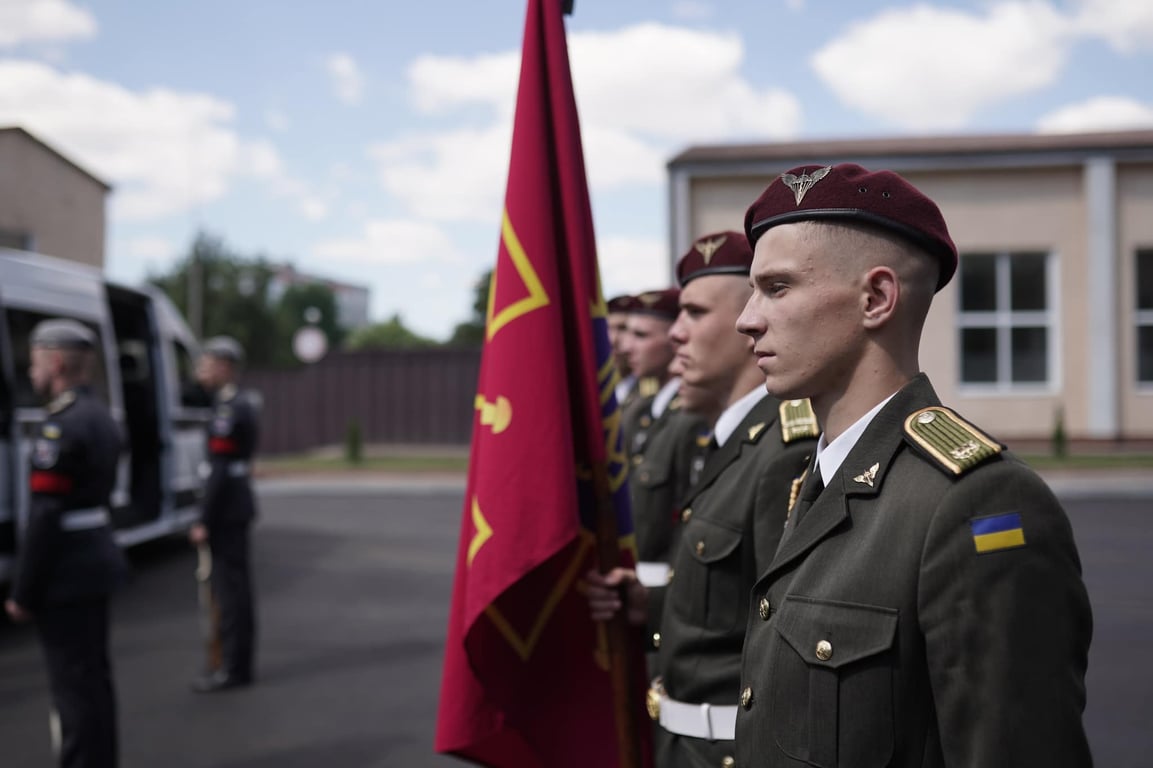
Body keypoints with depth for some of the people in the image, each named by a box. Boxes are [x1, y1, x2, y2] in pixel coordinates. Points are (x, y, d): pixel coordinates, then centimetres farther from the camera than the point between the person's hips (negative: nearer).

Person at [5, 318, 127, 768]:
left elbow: (45, 519, -22)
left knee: (74, 685, -3)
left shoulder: (61, 427, -19)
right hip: (95, 561, 10)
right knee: (94, 679, 17)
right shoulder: (100, 417, 10)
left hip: (66, 575, -10)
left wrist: (23, 592, -15)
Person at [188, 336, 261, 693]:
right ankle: (238, 660, 22)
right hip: (239, 506, 10)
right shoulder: (242, 403, 14)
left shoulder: (228, 410, -17)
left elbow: (220, 470, -20)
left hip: (226, 511, -10)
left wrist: (204, 522, -18)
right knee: (236, 586, 14)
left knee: (229, 588, -4)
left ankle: (234, 668, 1)